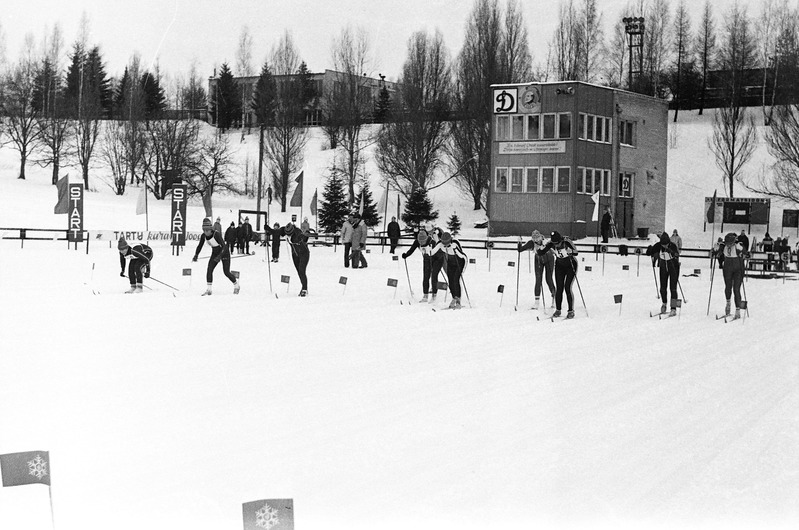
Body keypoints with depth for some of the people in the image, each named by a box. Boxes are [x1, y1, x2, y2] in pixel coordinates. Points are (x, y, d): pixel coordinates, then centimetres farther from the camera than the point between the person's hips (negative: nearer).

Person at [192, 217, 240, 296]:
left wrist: (219, 256, -49)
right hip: (215, 253, 5)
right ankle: (209, 290, -8)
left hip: (224, 253, -5)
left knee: (226, 272, -2)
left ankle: (236, 285, 24)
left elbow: (224, 247, -36)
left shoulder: (217, 234, -32)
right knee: (209, 270, -12)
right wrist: (196, 255, -16)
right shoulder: (203, 236, -14)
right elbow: (199, 246, 0)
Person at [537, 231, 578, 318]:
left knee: (567, 288, -11)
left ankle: (571, 311, -2)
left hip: (571, 266, -4)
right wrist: (543, 246, -34)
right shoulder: (551, 244, -18)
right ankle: (558, 310, 13)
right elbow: (540, 253, -16)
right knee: (559, 288, -1)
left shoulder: (567, 242, -29)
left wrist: (569, 252, -57)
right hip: (559, 266, 4)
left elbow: (575, 253, -40)